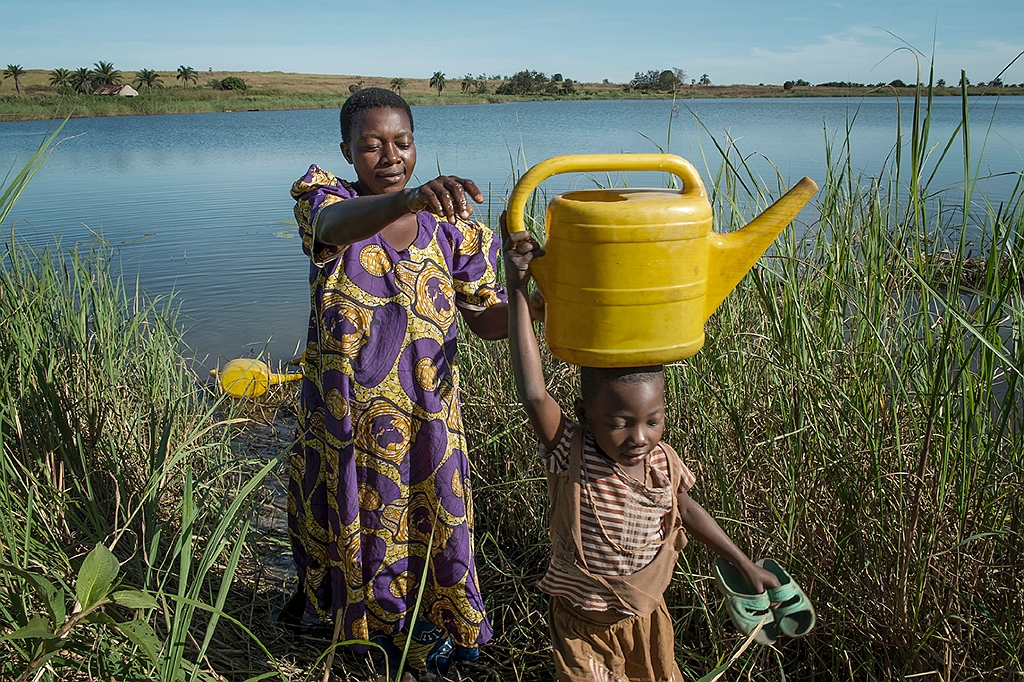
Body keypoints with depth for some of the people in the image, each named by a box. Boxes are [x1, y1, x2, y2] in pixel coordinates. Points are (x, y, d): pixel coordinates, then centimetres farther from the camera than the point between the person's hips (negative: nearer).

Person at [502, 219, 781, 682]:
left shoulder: (662, 462, -15)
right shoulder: (571, 455, -28)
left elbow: (685, 510, 6)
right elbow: (533, 394, -43)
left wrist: (743, 564, 13)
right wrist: (518, 291, -45)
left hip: (647, 615, 4)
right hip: (583, 624, -4)